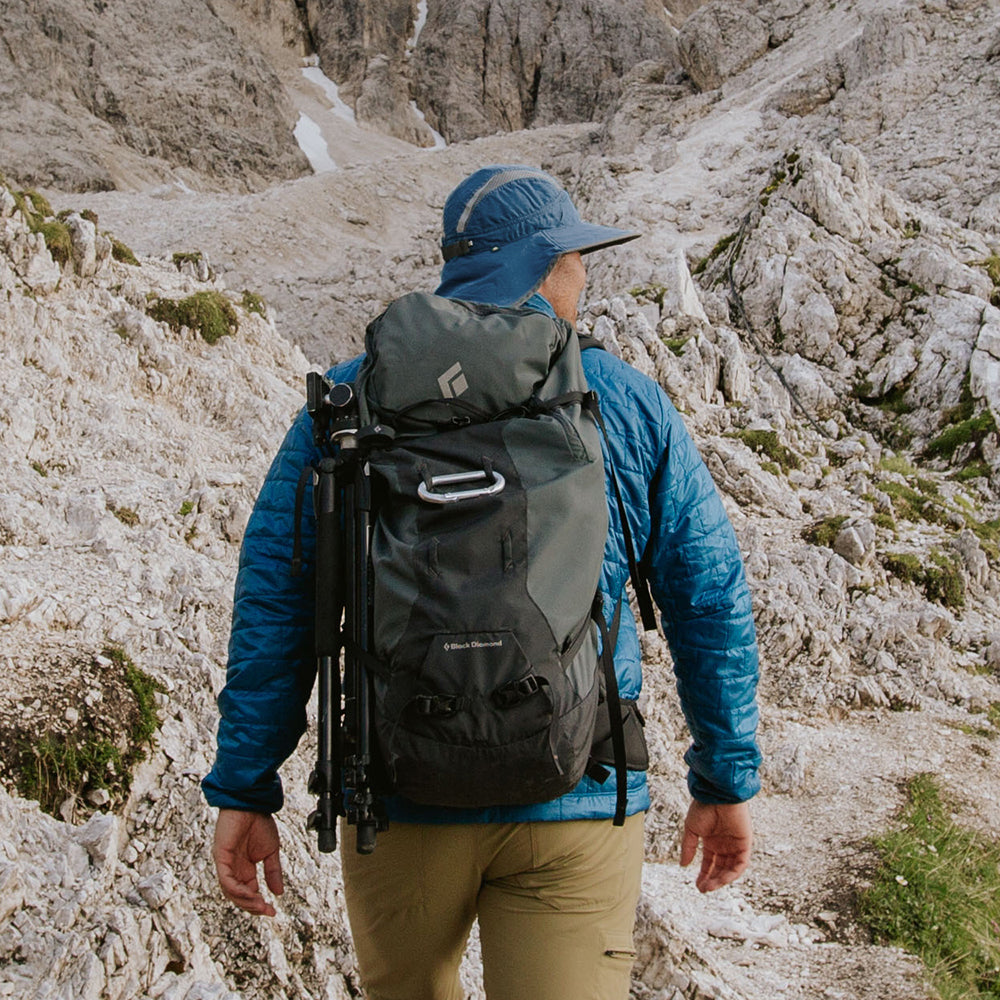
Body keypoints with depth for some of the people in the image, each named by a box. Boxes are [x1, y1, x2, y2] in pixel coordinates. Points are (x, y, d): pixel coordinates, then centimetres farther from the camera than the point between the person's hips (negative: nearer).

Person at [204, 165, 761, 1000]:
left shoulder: (346, 404, 0)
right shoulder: (632, 405, 0)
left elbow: (273, 604, -3)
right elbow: (713, 603, 3)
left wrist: (243, 791, 4)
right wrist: (727, 781, 13)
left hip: (398, 797, 2)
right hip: (578, 804, -1)